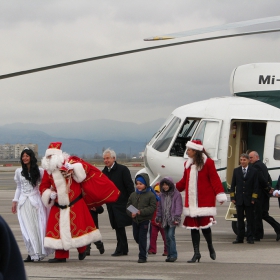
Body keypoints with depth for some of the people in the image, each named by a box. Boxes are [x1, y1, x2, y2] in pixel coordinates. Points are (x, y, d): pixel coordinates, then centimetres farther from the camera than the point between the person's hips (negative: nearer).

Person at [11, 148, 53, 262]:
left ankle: (39, 252, -1)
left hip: (36, 201, -2)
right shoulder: (19, 171, 11)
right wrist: (15, 201, 14)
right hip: (23, 203, 2)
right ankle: (32, 254, -1)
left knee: (38, 227, -6)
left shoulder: (39, 171, 2)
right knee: (27, 229, -3)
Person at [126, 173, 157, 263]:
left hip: (145, 220, -6)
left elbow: (152, 208, -12)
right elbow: (128, 206, 10)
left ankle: (143, 256, 1)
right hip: (135, 220, 6)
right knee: (136, 237, 13)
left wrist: (141, 212, -22)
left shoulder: (151, 195, -6)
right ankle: (143, 251, 36)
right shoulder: (133, 195, 9)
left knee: (143, 238, -5)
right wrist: (131, 213, -12)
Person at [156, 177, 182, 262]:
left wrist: (176, 217, -15)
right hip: (165, 219, 6)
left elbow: (178, 207, -7)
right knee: (167, 237, 7)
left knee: (171, 235, -17)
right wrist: (158, 217, 13)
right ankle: (169, 255, 11)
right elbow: (159, 207, 20)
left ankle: (173, 255, -14)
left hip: (172, 220, -6)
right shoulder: (162, 195, 14)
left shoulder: (176, 194, -3)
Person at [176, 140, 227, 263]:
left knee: (205, 225, -5)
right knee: (193, 227, 4)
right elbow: (184, 181, 22)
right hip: (191, 201, 6)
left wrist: (220, 195, -15)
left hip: (204, 201, -6)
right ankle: (196, 253, 9)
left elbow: (215, 179, -9)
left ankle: (210, 248, 20)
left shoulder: (208, 163, -7)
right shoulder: (188, 164, 13)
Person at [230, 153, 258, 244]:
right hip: (239, 199, 2)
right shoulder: (236, 171, 7)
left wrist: (253, 198, -6)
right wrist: (232, 197, 1)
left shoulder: (254, 171, 1)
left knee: (250, 220, 1)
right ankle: (240, 238, 9)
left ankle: (250, 238, 6)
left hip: (249, 199, -2)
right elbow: (233, 185, 9)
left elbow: (256, 186, 1)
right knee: (240, 219, 5)